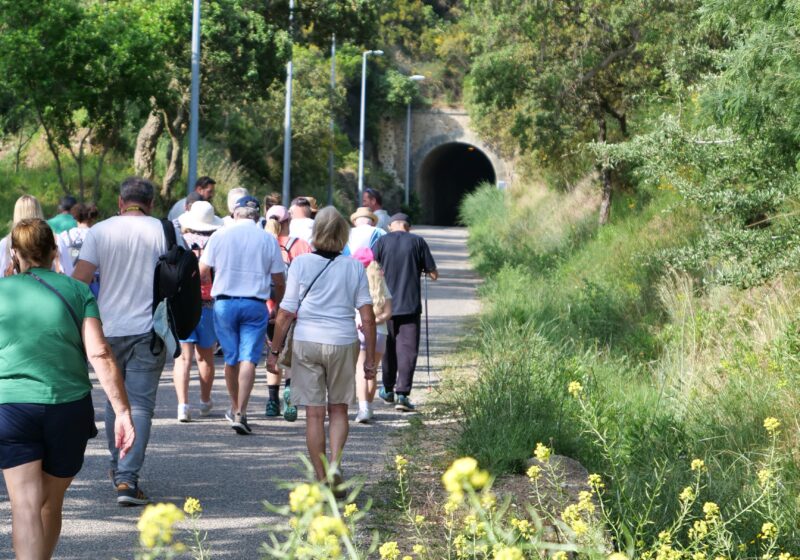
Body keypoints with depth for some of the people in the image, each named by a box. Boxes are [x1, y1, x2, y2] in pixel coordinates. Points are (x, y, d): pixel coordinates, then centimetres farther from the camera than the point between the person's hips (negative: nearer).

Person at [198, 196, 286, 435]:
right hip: (255, 305, -1)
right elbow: (279, 281, 5)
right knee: (248, 359, -4)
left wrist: (215, 279, 30)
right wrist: (278, 304, 23)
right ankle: (241, 413, -15)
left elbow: (202, 273, 7)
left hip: (224, 302, 1)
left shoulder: (219, 236, 1)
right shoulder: (268, 240, 1)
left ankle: (235, 408, 28)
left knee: (231, 358, 13)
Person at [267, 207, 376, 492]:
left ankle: (321, 478, 8)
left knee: (314, 413, 5)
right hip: (343, 343, 1)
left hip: (307, 343, -1)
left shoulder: (301, 263, -3)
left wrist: (274, 351, 5)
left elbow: (286, 313, -4)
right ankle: (334, 463, -5)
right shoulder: (354, 267, 1)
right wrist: (370, 358, 7)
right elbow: (367, 317, 0)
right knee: (338, 410, 16)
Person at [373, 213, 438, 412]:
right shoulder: (418, 242, -1)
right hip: (410, 305, -2)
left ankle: (388, 390, 29)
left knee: (388, 348, 16)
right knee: (407, 349, -2)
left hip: (386, 304, 2)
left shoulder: (382, 242, 0)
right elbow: (434, 274, 0)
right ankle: (402, 394, -13)